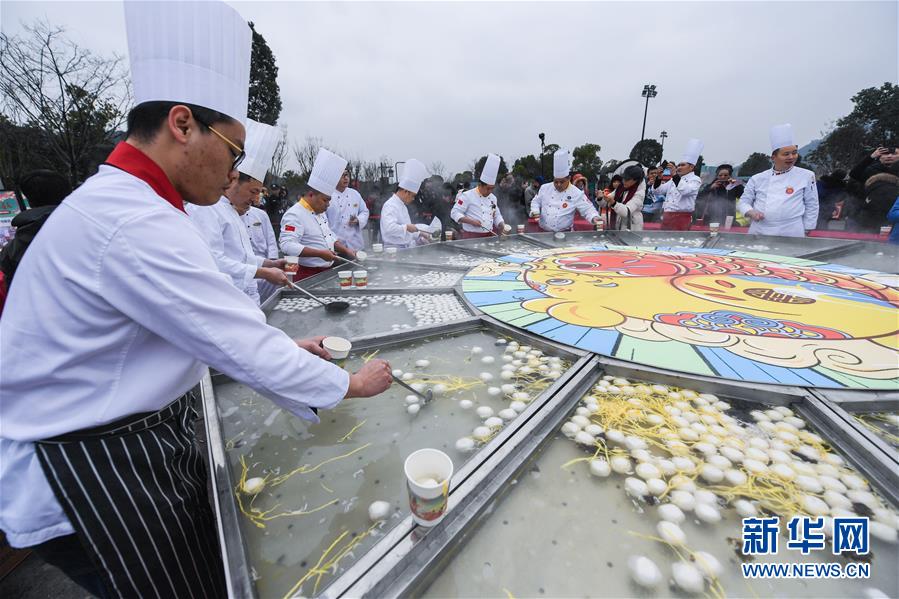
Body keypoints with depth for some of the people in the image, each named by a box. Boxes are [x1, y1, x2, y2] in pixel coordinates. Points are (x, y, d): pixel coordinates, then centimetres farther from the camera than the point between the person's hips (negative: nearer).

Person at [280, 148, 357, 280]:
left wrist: (346, 251, 7)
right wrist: (320, 253, -28)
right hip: (307, 275, -8)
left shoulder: (321, 213, 15)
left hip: (327, 271, 9)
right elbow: (287, 245, -25)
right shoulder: (294, 215, -15)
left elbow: (330, 237, 23)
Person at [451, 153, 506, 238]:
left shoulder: (493, 197, 13)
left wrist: (501, 224, 0)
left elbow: (497, 215, 22)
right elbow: (455, 213, -10)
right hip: (472, 237, -6)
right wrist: (471, 221, -21)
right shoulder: (467, 196, -7)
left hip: (489, 236, 6)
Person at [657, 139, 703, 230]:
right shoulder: (674, 179, 18)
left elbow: (684, 191, -23)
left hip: (682, 218, -7)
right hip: (667, 216, 7)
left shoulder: (695, 180, -1)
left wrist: (674, 174, -21)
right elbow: (658, 191, 17)